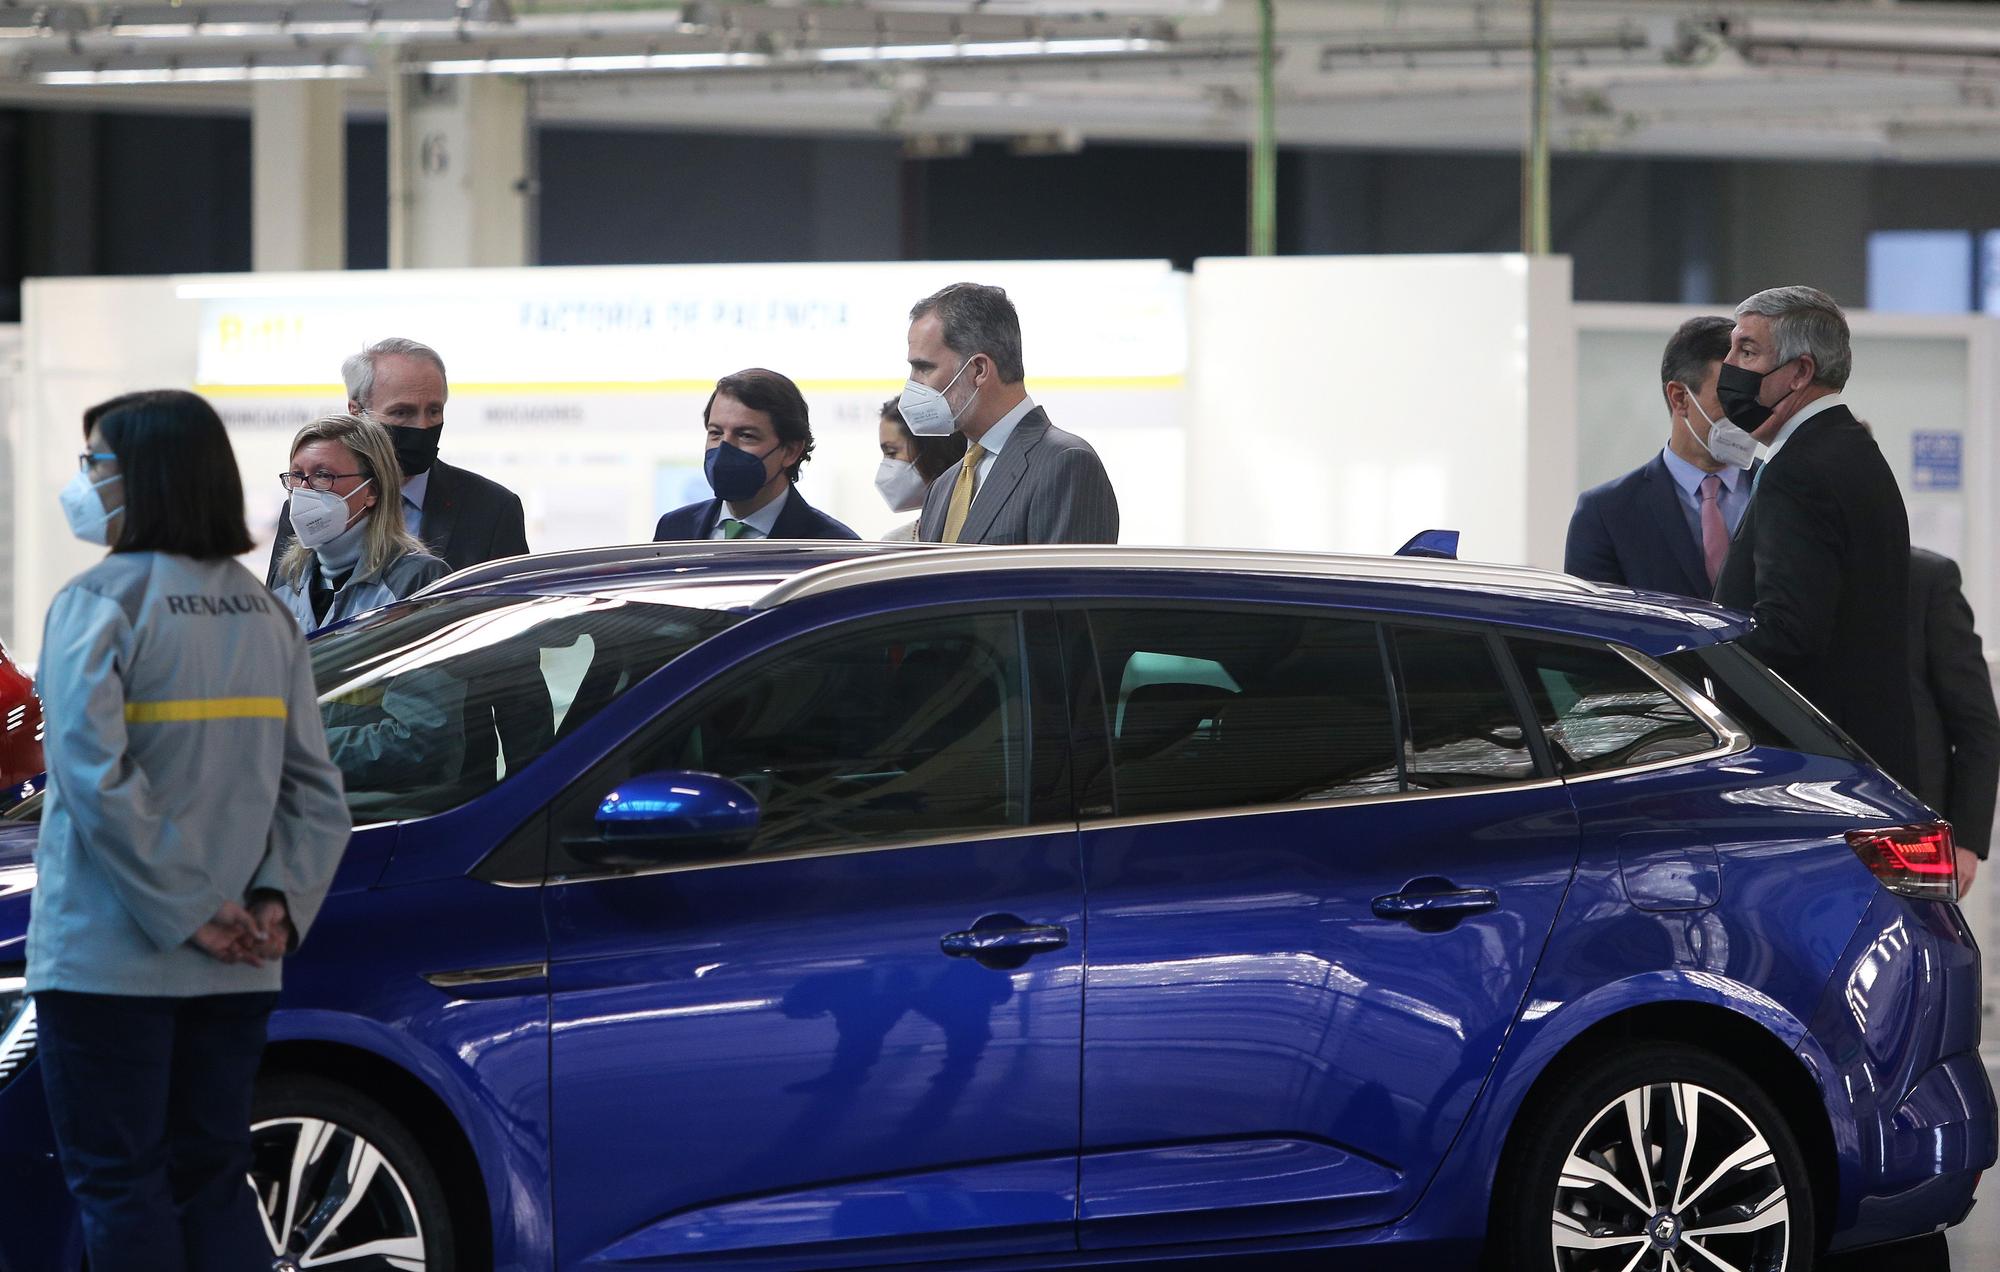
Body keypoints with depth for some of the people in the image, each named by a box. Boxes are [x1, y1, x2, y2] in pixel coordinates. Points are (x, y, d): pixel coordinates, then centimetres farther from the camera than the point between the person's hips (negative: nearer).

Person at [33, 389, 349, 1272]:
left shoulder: (98, 604, -10)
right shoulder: (263, 612, 12)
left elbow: (96, 776, -21)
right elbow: (315, 790, 7)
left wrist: (187, 910, -17)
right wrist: (280, 901, -3)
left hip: (108, 958, -6)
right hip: (235, 970, 6)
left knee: (118, 1185, -1)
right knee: (211, 1178, 12)